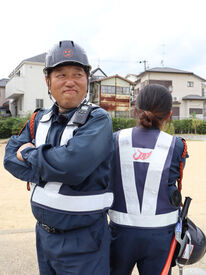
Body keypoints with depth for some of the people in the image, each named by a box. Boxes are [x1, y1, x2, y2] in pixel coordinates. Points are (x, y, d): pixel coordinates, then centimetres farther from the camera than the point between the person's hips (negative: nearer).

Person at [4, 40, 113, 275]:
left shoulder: (98, 120, -16)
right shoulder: (40, 119, 5)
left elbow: (70, 165, -30)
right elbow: (11, 158, -2)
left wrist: (29, 155, -14)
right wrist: (50, 166, -18)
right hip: (44, 233, 6)